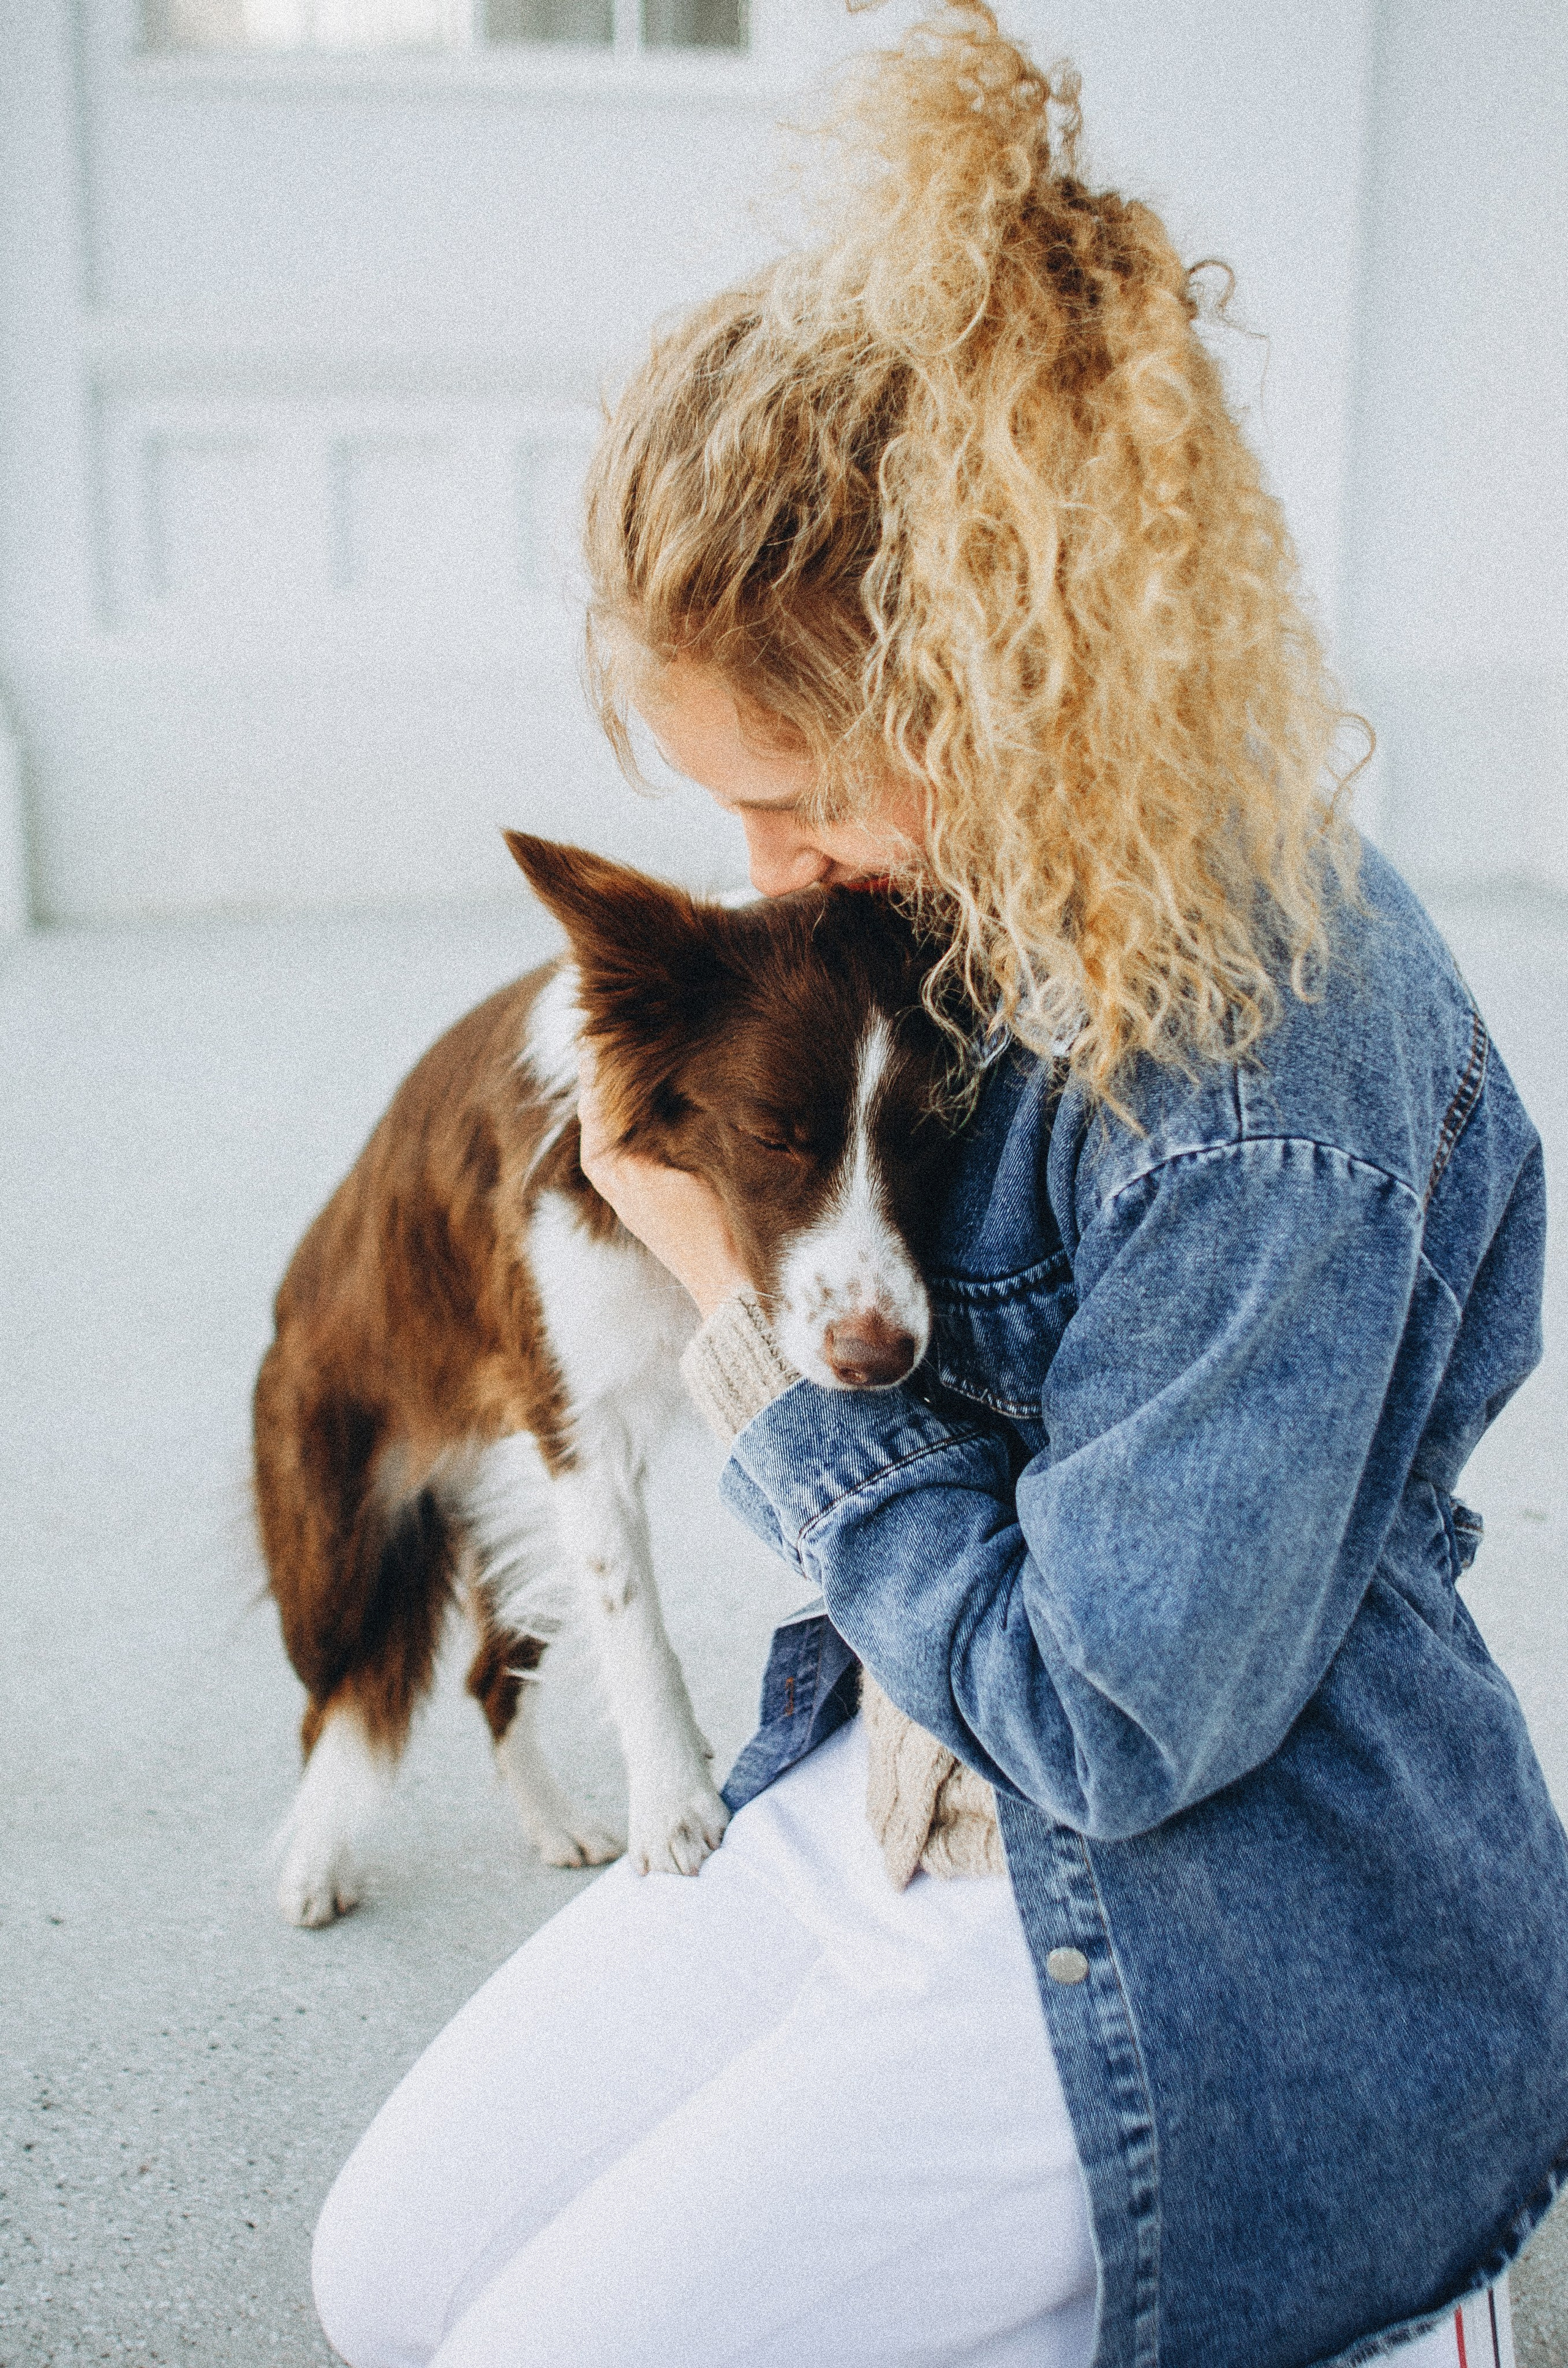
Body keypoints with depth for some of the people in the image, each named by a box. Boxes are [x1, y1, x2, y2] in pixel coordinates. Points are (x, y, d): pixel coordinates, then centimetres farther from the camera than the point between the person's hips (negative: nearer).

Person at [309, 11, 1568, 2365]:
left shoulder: (1272, 1070, -30)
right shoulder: (1006, 898, -3)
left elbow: (1110, 1722, -24)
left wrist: (752, 1314, -19)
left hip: (1228, 1953, -8)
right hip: (896, 1795, 8)